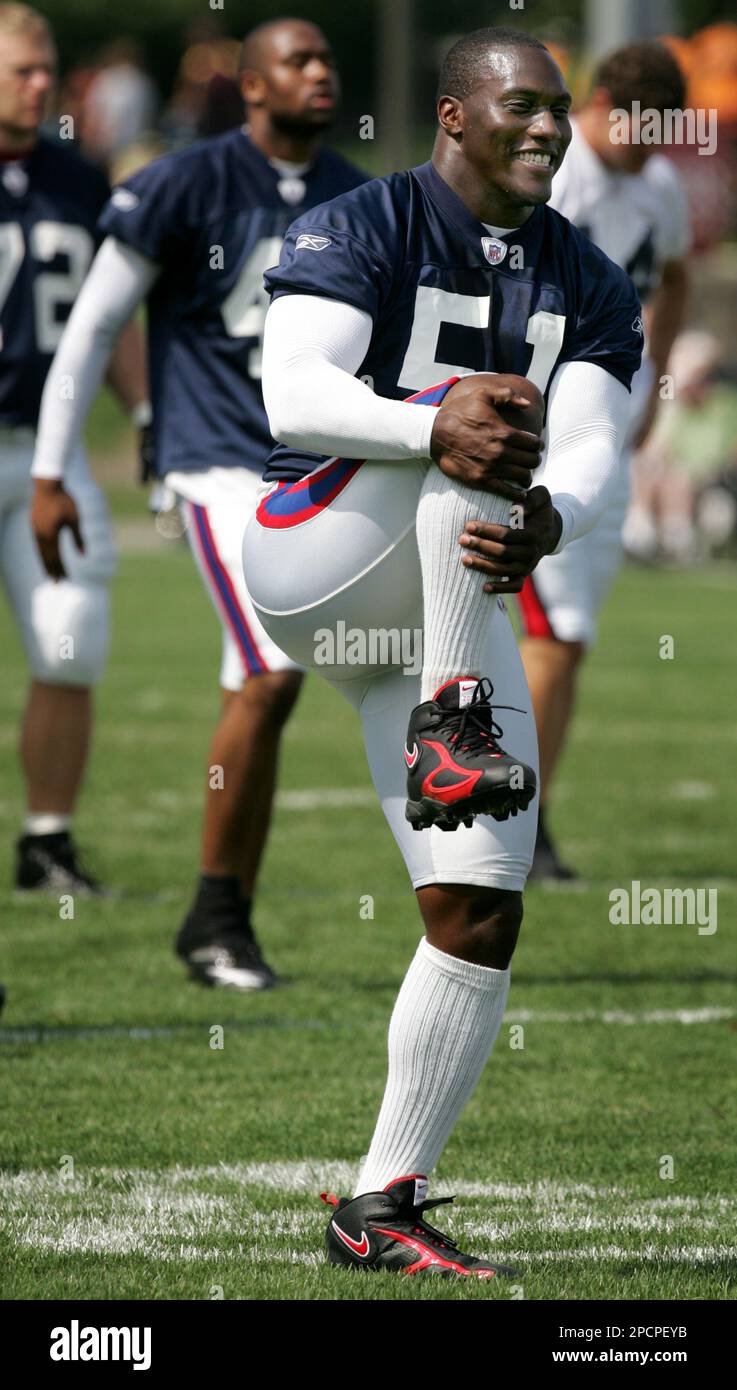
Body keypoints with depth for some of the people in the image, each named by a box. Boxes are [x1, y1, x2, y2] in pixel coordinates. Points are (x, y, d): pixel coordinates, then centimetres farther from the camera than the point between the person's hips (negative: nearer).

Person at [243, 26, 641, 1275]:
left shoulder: (587, 288, 9)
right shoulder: (358, 232, -7)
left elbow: (592, 456, -4)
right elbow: (295, 396, -23)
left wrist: (546, 524, -29)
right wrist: (432, 429, -42)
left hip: (445, 606, 6)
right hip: (313, 554, -5)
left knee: (481, 914, -4)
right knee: (468, 422, -32)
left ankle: (383, 1204, 3)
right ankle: (457, 714, -34)